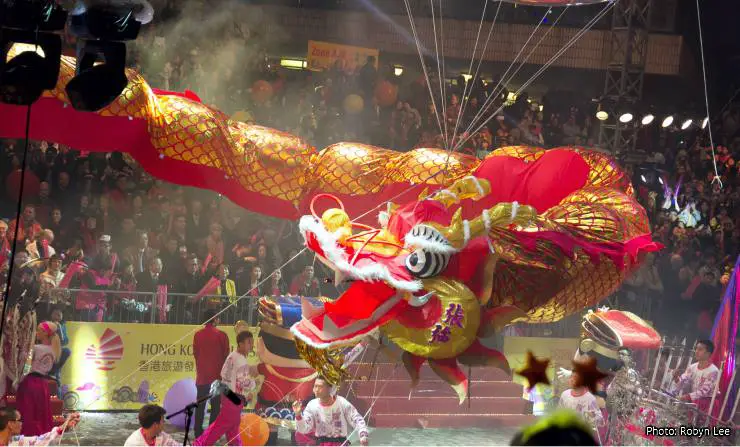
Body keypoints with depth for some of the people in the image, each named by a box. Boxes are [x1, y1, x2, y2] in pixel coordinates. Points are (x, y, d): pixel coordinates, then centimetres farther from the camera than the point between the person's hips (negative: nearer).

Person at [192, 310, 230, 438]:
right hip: (217, 374, -3)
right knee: (216, 404, 3)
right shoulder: (221, 335, -8)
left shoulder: (197, 335, 1)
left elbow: (195, 353, 9)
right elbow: (226, 355, -2)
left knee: (200, 404, 9)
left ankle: (198, 431, 8)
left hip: (202, 375, 3)